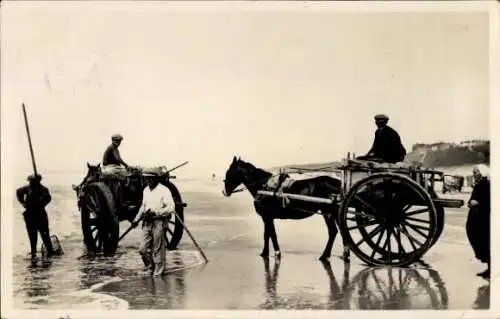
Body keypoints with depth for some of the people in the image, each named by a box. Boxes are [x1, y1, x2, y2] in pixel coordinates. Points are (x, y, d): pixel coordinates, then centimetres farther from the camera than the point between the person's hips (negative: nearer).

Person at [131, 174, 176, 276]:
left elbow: (171, 207, -16)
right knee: (143, 250, 6)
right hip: (147, 223, 6)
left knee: (158, 250, 2)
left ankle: (158, 273, 14)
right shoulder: (146, 190, 13)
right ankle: (150, 269, 24)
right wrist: (137, 219, 17)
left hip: (158, 223, -6)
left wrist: (155, 212, -22)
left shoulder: (164, 191, -9)